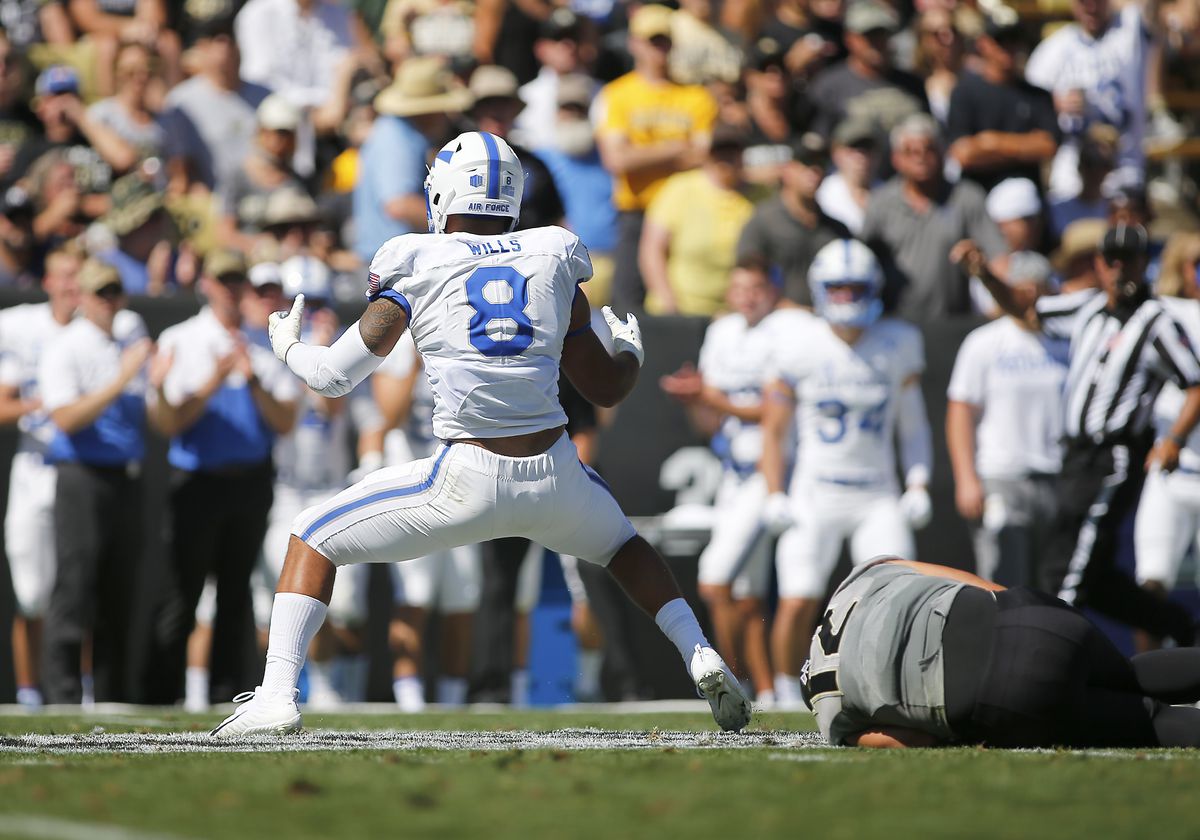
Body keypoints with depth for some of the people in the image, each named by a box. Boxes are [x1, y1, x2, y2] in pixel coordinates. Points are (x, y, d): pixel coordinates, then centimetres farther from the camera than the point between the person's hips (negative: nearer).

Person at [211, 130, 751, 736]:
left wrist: (287, 346, 24)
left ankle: (276, 697, -1)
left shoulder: (415, 265, 2)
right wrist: (631, 349, 39)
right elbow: (607, 388, 16)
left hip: (468, 482, -3)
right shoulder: (554, 259, 10)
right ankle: (703, 660, 18)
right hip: (553, 476, 3)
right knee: (622, 544, 35)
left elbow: (336, 376, 2)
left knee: (313, 541, 13)